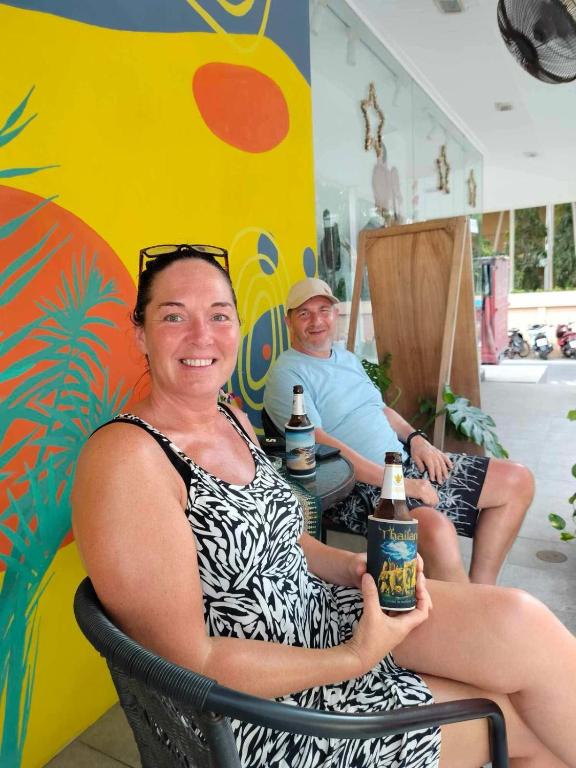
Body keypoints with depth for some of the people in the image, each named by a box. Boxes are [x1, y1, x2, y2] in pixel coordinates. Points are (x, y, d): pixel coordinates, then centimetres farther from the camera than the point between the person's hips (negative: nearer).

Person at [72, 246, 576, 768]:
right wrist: (354, 659, -19)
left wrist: (356, 568, -4)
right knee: (521, 719, -7)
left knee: (516, 619, -13)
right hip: (262, 710, -6)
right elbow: (188, 661, -21)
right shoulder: (125, 458, -22)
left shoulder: (234, 420, 3)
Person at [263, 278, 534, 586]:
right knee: (437, 528, -38)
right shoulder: (286, 376, -10)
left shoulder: (347, 357, 18)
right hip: (359, 486, -9)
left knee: (517, 480, 7)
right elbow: (322, 448, -20)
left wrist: (415, 437, 4)